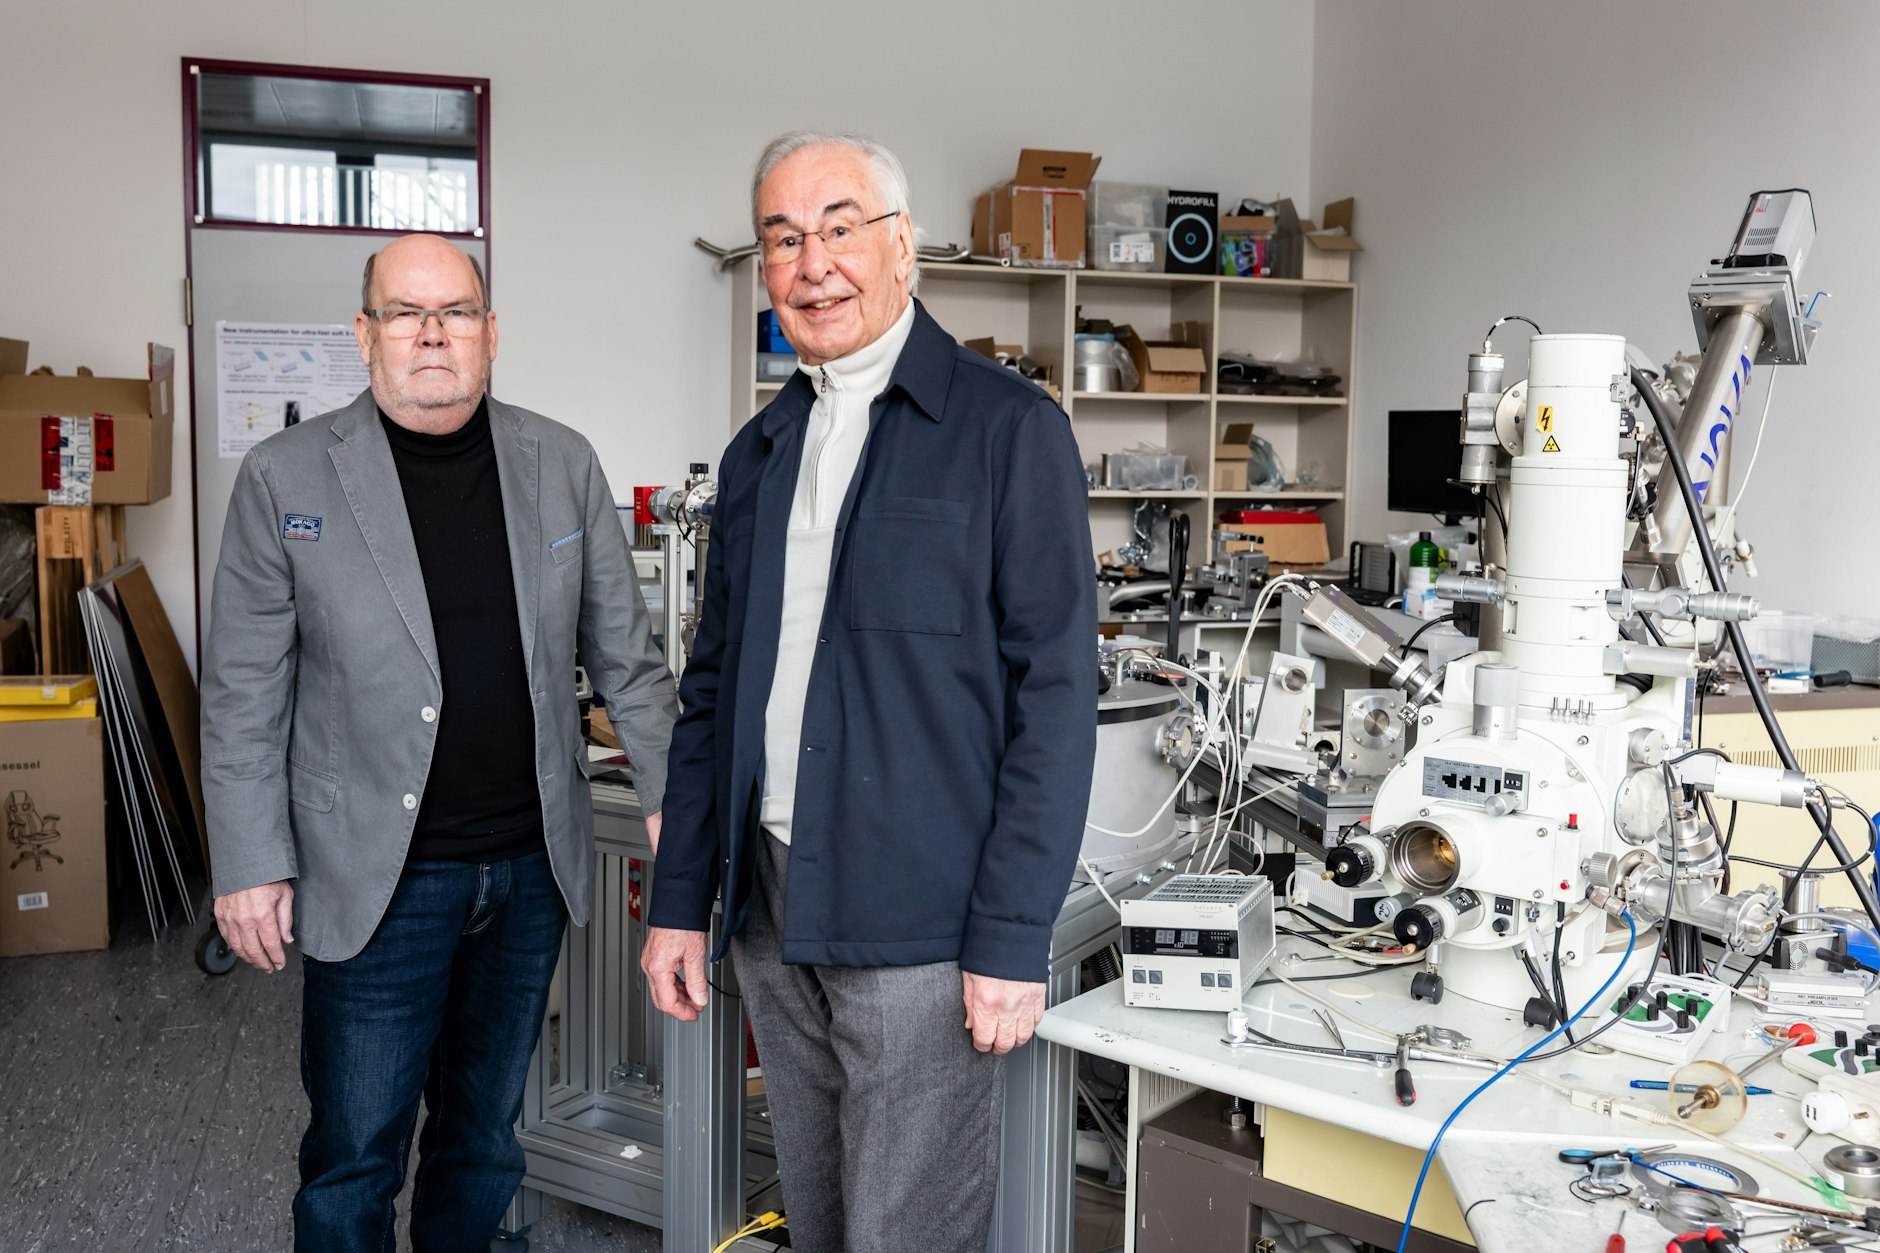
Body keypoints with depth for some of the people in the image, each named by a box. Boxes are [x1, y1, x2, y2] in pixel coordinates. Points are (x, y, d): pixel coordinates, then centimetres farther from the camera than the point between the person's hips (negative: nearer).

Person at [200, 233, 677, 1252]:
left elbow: (623, 652, 7)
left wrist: (671, 794, 2)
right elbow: (244, 694, -3)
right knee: (354, 1157, 7)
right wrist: (252, 865, -5)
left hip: (533, 867, 3)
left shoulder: (564, 466, 3)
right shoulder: (286, 477, -5)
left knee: (485, 1135, 18)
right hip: (376, 878, -3)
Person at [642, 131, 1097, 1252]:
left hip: (918, 922, -6)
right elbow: (715, 690, 16)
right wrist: (680, 900, 12)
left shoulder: (1010, 428, -7)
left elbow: (1055, 694, -11)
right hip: (773, 912, 6)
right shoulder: (759, 453, 13)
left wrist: (1013, 940, -15)